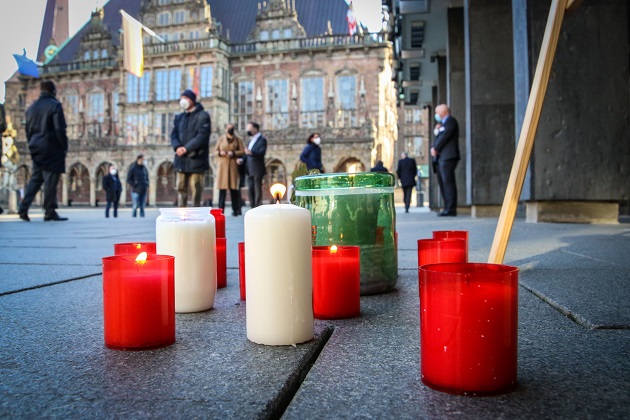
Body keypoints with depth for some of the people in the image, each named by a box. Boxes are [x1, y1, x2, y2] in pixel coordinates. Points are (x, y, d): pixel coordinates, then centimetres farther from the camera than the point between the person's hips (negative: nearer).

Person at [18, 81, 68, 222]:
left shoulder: (32, 107, 15)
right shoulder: (54, 105, -7)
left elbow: (28, 129, 17)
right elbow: (60, 129, -13)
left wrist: (32, 145, 21)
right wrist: (64, 147, -6)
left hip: (36, 148, 7)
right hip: (52, 148, -7)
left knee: (35, 178, 13)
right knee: (51, 180, -4)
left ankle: (23, 208, 4)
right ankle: (49, 212, -1)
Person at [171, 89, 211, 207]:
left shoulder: (203, 116, -2)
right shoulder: (179, 117, 19)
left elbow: (202, 136, -14)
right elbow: (174, 135, 10)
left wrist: (186, 148, -20)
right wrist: (177, 147, -12)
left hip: (196, 160, -6)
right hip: (181, 160, 6)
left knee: (196, 191, -2)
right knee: (181, 189, 7)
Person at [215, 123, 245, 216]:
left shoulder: (237, 140, 10)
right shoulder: (220, 139, 12)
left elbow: (242, 151, 4)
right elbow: (215, 151, 13)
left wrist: (233, 153, -12)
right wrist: (220, 153, -8)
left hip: (233, 166, 0)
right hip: (222, 166, 0)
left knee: (234, 188, -4)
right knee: (222, 187, -6)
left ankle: (235, 210, -1)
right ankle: (221, 210, -4)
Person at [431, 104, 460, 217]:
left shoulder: (451, 121, -3)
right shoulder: (443, 124, 26)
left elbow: (445, 137, -13)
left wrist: (435, 149, -7)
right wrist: (434, 148, 5)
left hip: (448, 157, -10)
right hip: (442, 157, 10)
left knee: (448, 182, -13)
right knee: (442, 182, 8)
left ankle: (451, 209, -14)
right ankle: (447, 207, 12)